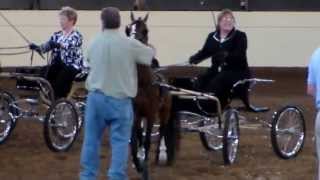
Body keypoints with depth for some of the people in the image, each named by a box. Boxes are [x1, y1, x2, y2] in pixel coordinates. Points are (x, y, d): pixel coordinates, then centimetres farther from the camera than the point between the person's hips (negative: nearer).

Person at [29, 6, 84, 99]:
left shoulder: (77, 36, -3)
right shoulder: (57, 35, 14)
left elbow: (71, 46, -24)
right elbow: (46, 47, 3)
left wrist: (59, 45, -43)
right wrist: (36, 47, -18)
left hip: (72, 66, -6)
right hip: (58, 64, 6)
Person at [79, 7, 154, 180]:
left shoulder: (94, 43, 0)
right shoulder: (130, 44, -11)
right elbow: (150, 55, 5)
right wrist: (139, 48, 27)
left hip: (96, 97, 3)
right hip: (120, 99, -3)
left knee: (91, 139, 12)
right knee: (119, 141, 3)